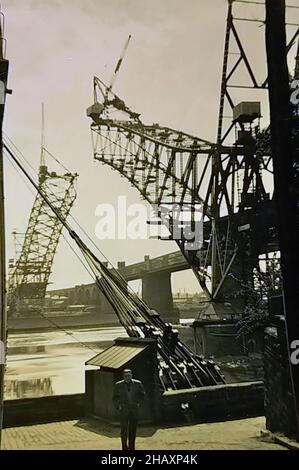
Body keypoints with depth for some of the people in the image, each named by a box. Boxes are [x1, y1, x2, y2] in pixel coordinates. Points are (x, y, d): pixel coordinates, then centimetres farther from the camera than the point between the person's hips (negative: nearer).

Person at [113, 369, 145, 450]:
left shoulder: (138, 383, -3)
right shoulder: (118, 385, -4)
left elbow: (142, 394, 13)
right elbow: (115, 397, 8)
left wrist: (139, 403, 4)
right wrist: (118, 407, -1)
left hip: (134, 410, 1)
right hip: (123, 410, -1)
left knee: (133, 429, 6)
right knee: (124, 429, 0)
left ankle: (131, 447, 18)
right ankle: (124, 447, 12)